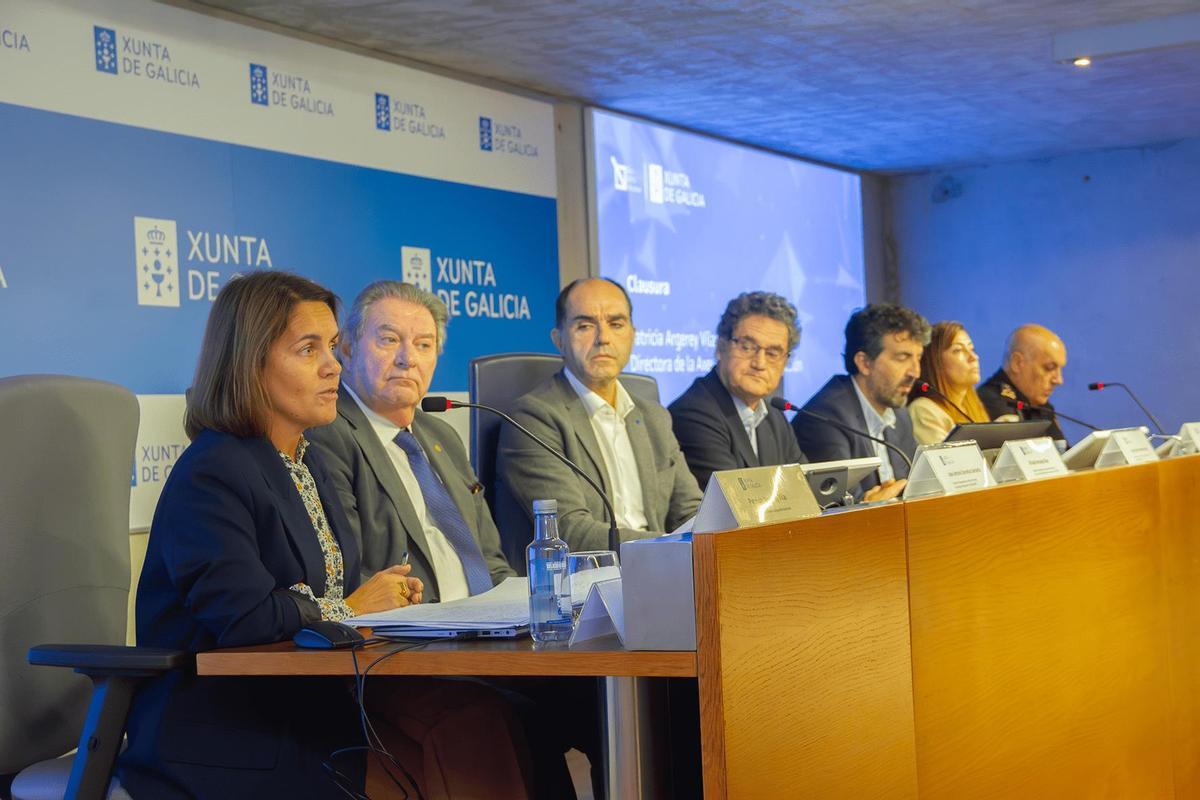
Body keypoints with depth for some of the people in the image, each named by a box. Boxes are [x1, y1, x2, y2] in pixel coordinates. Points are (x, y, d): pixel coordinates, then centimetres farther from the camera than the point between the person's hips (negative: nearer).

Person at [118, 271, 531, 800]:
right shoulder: (212, 474, -12)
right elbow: (243, 615, -25)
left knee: (477, 716, -15)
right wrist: (352, 607, -7)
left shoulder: (306, 462, 18)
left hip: (308, 698, 8)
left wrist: (386, 596, -2)